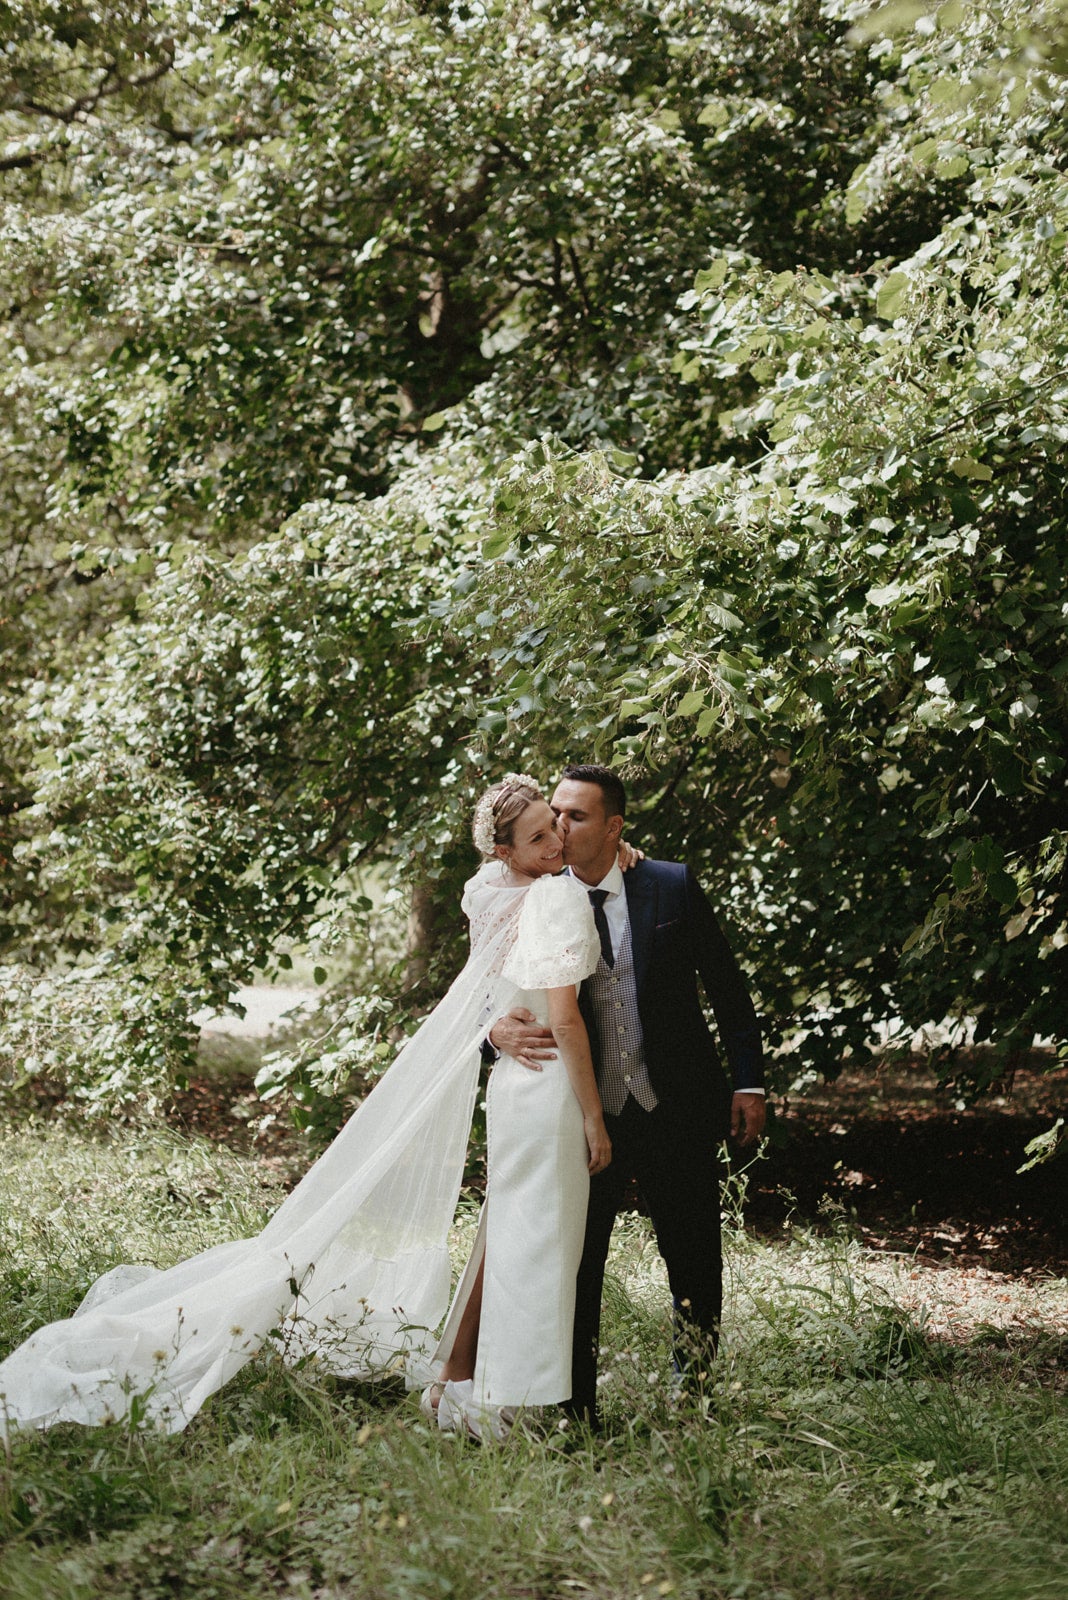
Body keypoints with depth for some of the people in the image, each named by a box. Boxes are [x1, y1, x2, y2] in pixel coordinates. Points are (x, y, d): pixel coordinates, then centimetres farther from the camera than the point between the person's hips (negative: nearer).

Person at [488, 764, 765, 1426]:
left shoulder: (672, 887, -4)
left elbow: (727, 985, 3)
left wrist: (749, 1080, 0)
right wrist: (500, 1031, -26)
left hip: (676, 1113, 0)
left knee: (696, 1268, 10)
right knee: (574, 1269, 1)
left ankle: (698, 1389, 30)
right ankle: (577, 1414, 11)